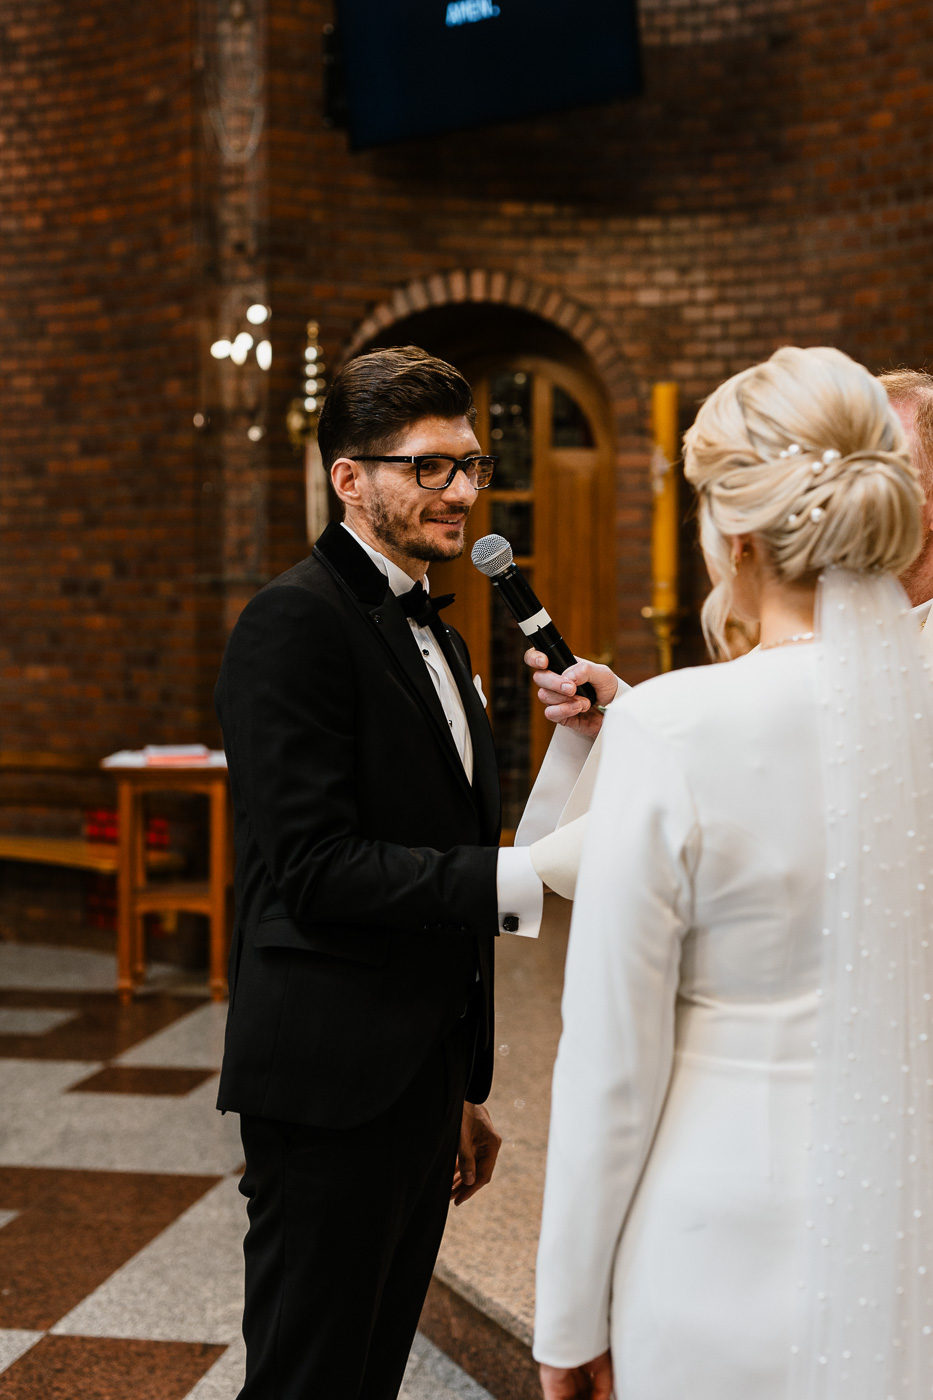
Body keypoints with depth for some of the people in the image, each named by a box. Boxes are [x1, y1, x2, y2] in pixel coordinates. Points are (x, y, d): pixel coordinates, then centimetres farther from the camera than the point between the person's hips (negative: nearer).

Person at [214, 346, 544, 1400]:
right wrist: (521, 878, -25)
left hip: (419, 1086, 9)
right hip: (332, 1086, -9)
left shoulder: (434, 637, 16)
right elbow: (316, 868, -22)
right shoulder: (297, 621, -13)